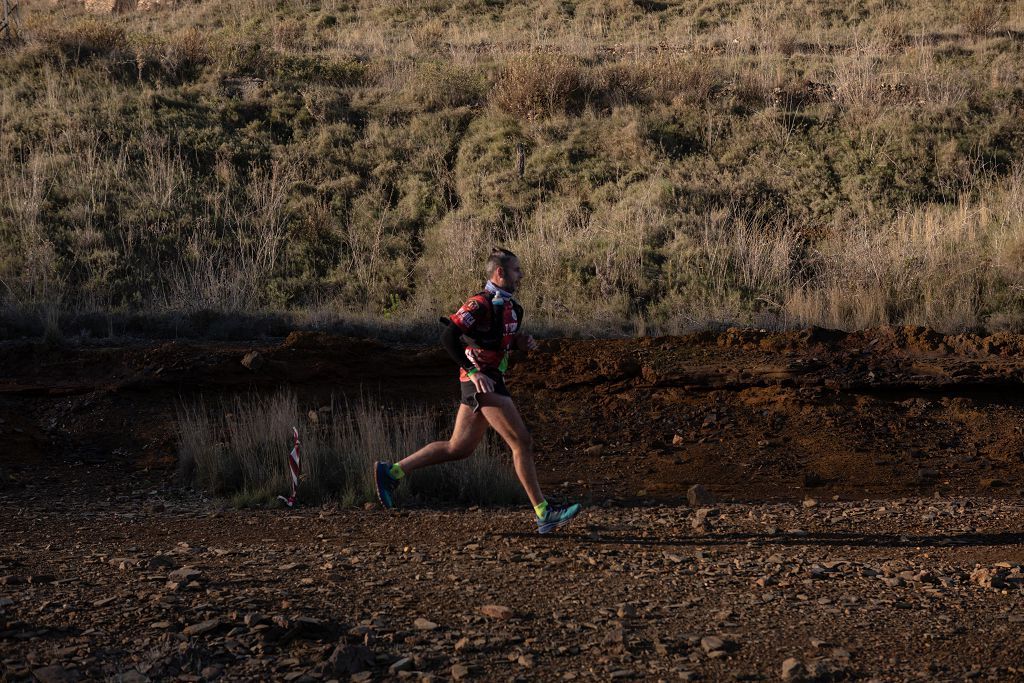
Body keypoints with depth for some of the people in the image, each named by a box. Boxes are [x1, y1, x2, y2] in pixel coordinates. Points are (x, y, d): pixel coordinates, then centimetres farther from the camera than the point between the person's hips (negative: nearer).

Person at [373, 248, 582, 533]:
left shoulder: (510, 306, 13)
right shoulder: (481, 304, -15)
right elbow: (448, 337, -21)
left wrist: (521, 342, 6)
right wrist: (473, 372, -25)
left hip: (491, 381, 10)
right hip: (483, 383, -10)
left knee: (459, 448, 13)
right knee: (522, 442, -9)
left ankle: (391, 472, 17)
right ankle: (544, 514, -5)